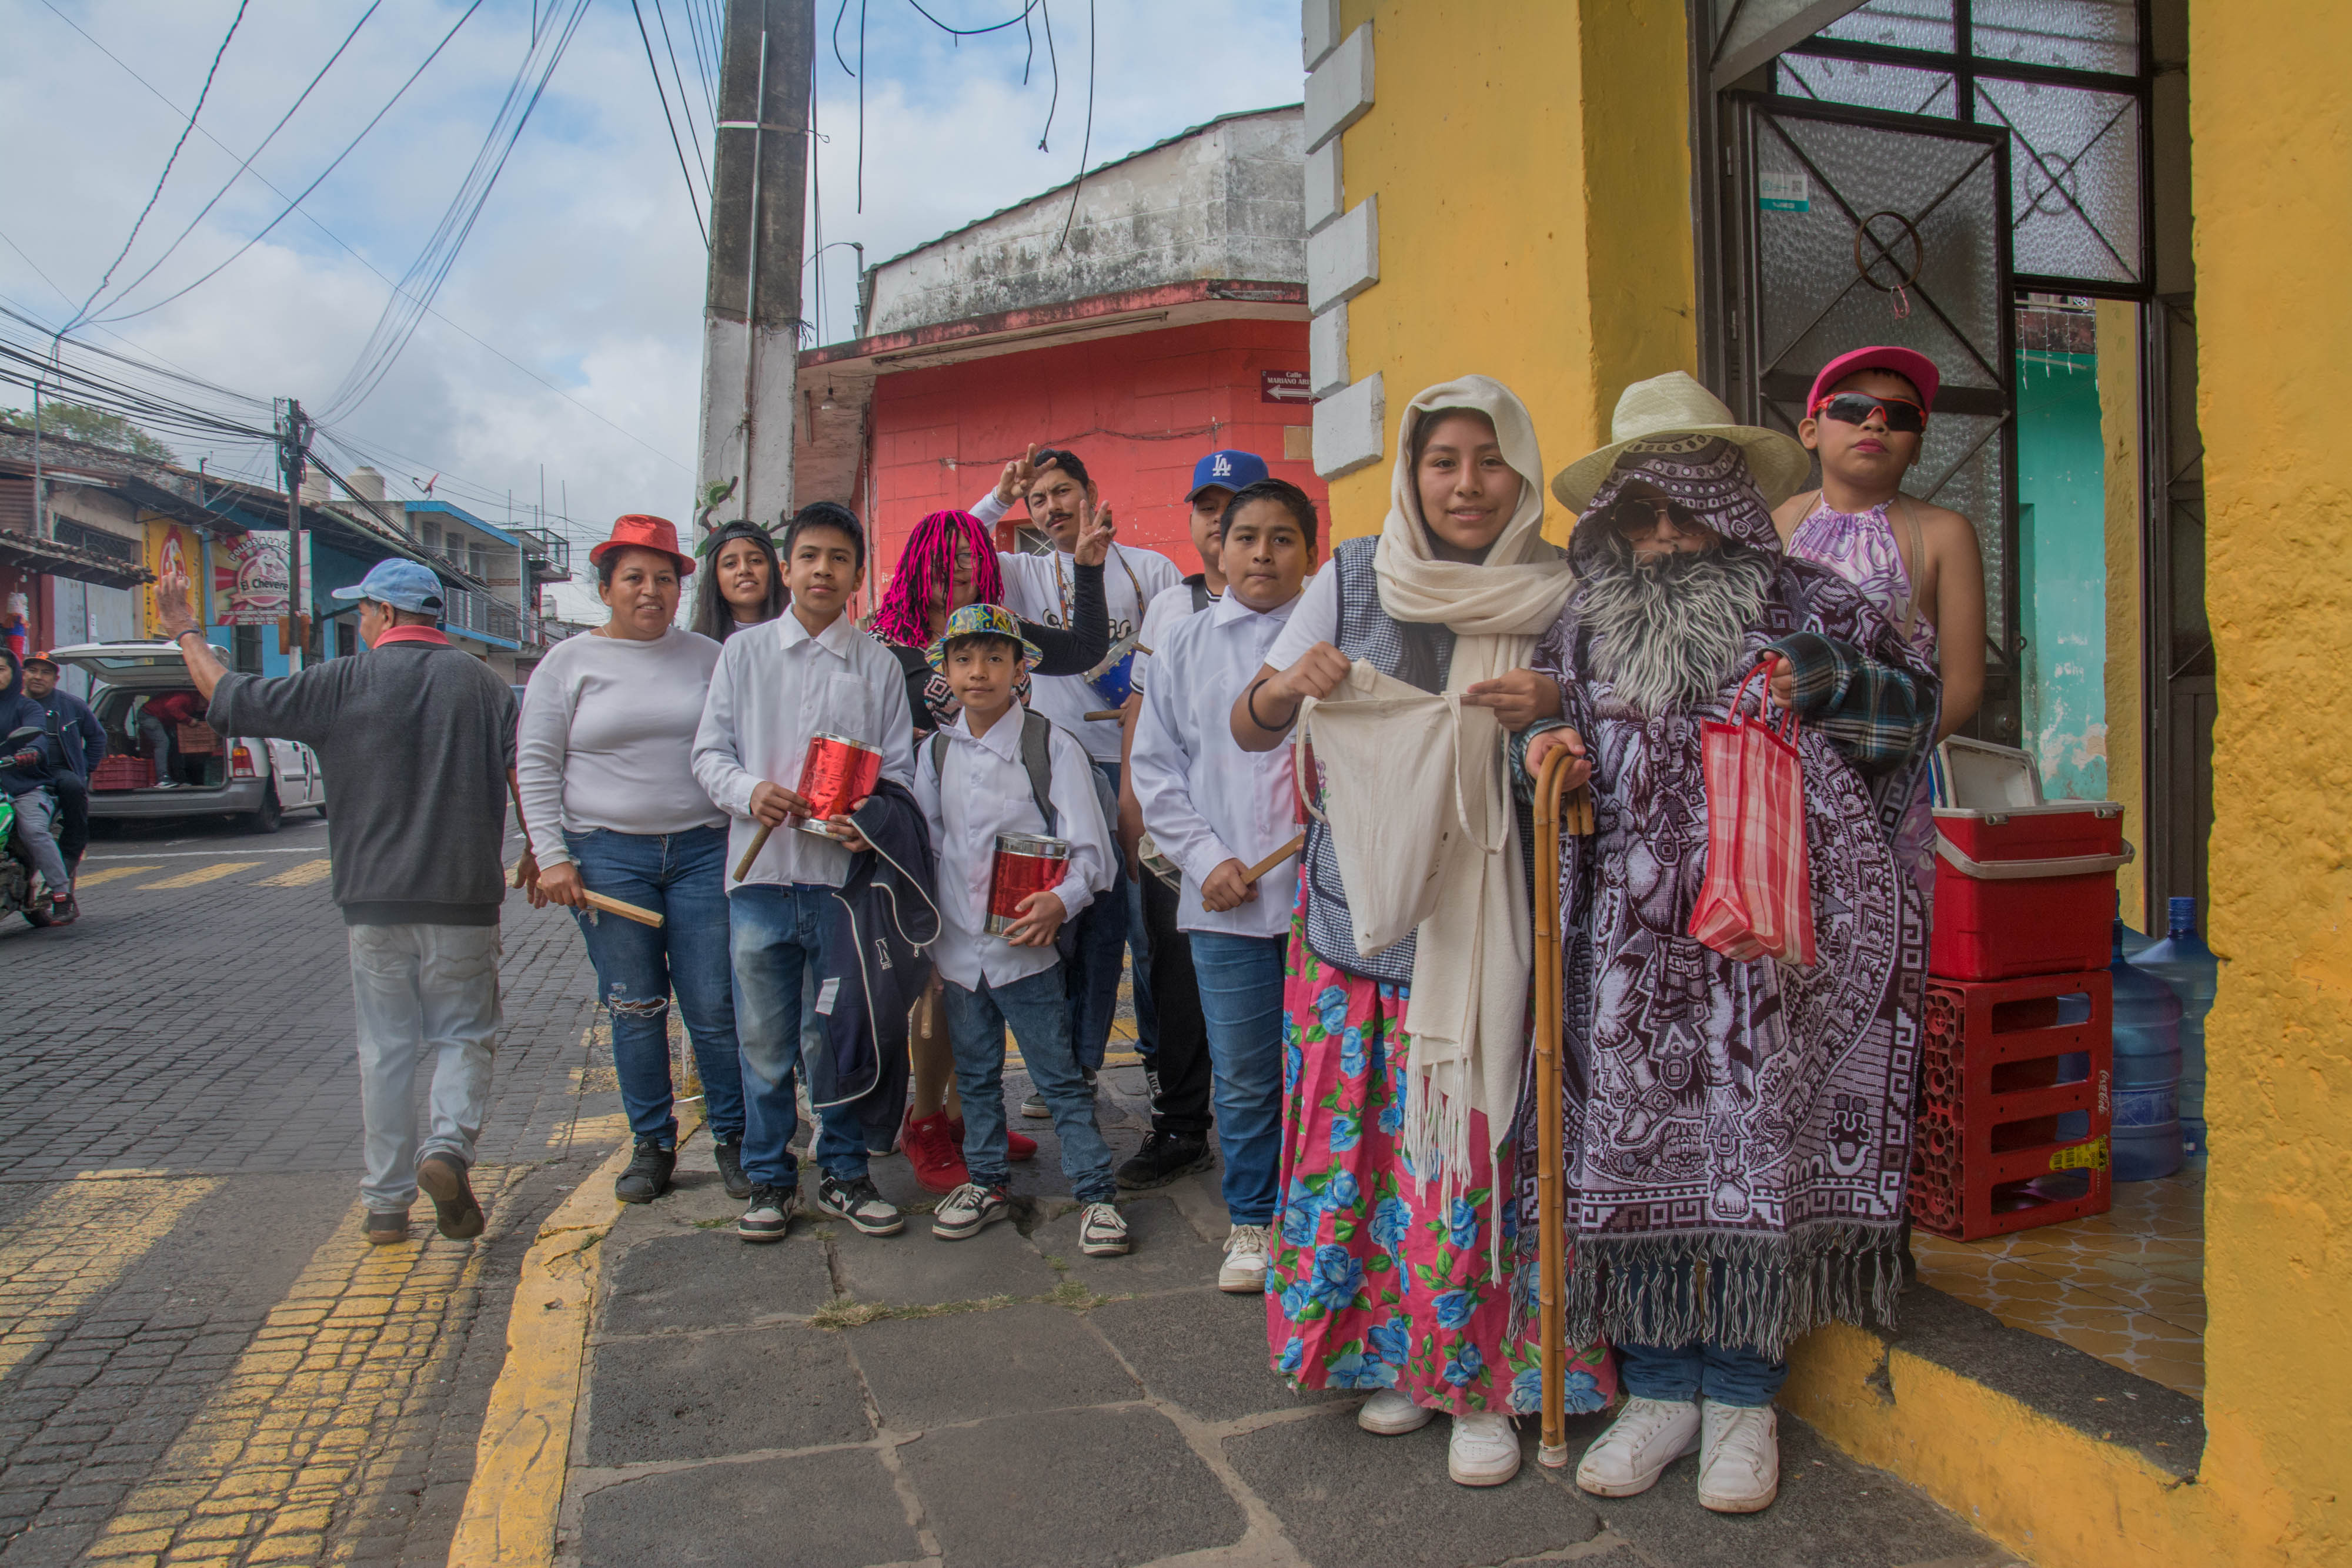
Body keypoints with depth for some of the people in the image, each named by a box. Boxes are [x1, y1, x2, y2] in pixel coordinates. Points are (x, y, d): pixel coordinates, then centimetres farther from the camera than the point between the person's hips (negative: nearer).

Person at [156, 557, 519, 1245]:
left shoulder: (343, 683, -1)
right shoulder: (482, 682, 1)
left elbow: (231, 697, 6)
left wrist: (185, 632, 20)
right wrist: (539, 851, 6)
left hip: (374, 899, 0)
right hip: (463, 899, 0)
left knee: (386, 1048, 9)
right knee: (462, 1034, 9)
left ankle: (386, 1201, 15)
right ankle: (449, 1144, -16)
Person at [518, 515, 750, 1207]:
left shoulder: (707, 657, 9)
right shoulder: (568, 662, 5)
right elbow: (535, 765, 4)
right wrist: (551, 857, -4)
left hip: (703, 851, 1)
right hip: (608, 856, 0)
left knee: (715, 1007, -1)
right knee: (635, 1009, 6)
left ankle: (733, 1137, 14)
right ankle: (652, 1143, 20)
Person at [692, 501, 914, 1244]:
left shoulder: (878, 664, 8)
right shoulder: (743, 654, 9)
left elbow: (899, 768, 6)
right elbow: (709, 752, 7)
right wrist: (749, 790, -14)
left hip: (848, 872, 0)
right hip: (762, 872, 0)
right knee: (765, 1040, 6)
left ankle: (843, 1174, 22)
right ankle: (769, 1178, 22)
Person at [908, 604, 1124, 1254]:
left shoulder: (1051, 745, -8)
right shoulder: (936, 750, 6)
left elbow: (1089, 851, -9)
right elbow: (924, 844, 12)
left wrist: (1060, 901, -26)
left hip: (1025, 946, -4)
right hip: (957, 946, 5)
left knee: (1060, 1077, 1)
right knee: (975, 1073, 17)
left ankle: (1097, 1194, 13)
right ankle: (985, 1182, 33)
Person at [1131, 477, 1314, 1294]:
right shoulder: (1186, 645, 9)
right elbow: (1155, 766, 8)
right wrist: (1208, 859, -3)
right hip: (1226, 900, 1)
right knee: (1244, 1078, 9)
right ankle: (1253, 1221, 27)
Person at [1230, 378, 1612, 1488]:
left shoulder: (1561, 594, 1)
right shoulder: (1353, 580, 3)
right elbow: (1249, 731, 4)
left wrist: (1557, 709, -14)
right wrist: (1287, 684, -18)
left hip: (1493, 915, -1)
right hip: (1363, 903, 1)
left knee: (1481, 1133, -2)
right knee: (1367, 1130, 6)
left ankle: (1480, 1381, 17)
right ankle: (1394, 1351, 26)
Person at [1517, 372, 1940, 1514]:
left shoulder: (1805, 606, 7)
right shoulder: (1583, 629, 12)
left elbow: (1913, 703, 10)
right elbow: (1555, 722, 21)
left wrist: (1820, 681, -8)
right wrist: (1549, 747, -2)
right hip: (1630, 942, 2)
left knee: (1760, 1143, 2)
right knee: (1630, 1144, 3)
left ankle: (1742, 1398, 19)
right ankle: (1659, 1390, 20)